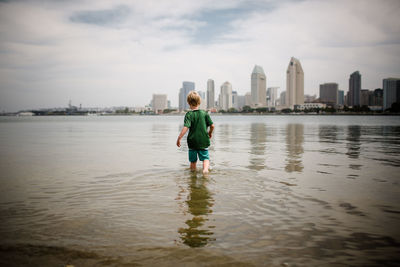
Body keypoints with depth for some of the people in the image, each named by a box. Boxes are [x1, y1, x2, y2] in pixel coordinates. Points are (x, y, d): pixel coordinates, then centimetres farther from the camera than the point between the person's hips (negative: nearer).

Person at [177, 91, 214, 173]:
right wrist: (210, 133, 22)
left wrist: (179, 138, -18)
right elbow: (212, 125, 2)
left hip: (192, 141, -1)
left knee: (193, 161, 13)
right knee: (205, 158, 6)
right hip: (204, 141, 1)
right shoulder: (205, 113, 0)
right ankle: (205, 169, -19)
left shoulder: (189, 114, -10)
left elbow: (185, 127, -20)